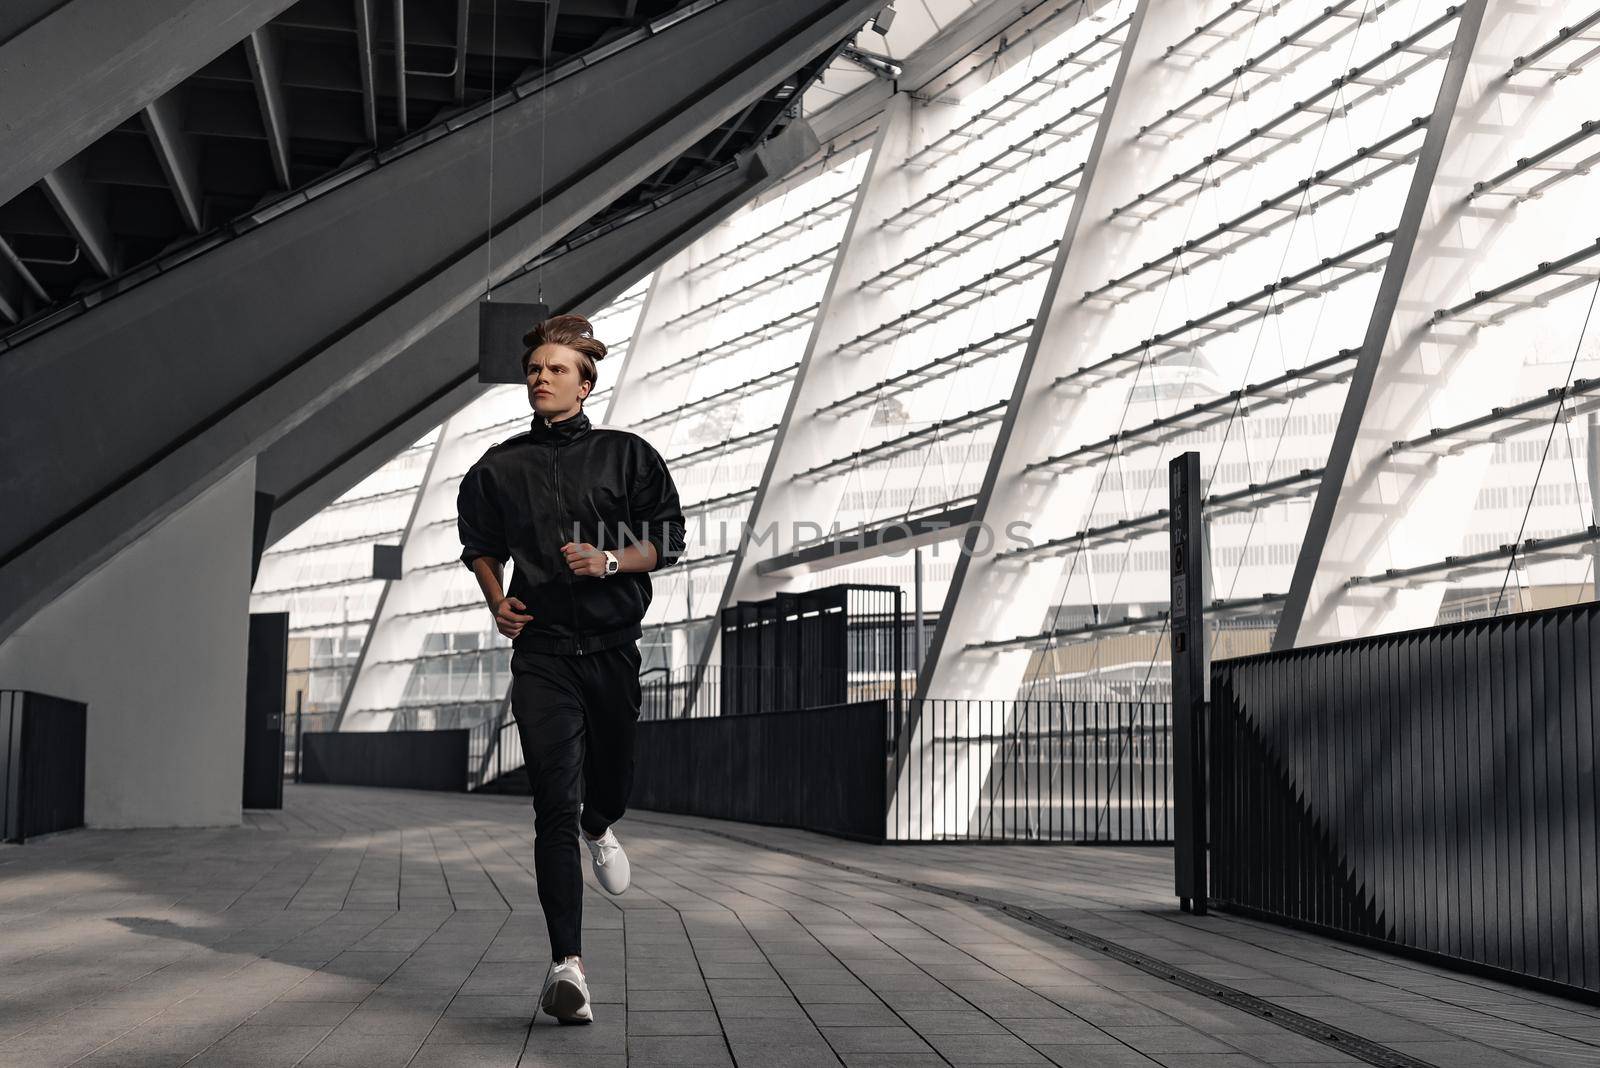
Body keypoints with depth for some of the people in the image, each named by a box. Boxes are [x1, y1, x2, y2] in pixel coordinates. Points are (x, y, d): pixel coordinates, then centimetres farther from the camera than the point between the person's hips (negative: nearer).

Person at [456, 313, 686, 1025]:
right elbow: (478, 543, 24)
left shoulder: (628, 455, 3)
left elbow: (668, 541, 3)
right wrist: (497, 601, 6)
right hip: (541, 651, -1)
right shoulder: (499, 468, 8)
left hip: (613, 645, 1)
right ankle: (567, 964, -16)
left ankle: (600, 828, 56)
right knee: (555, 805, -10)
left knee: (613, 778, 16)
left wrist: (610, 561, -14)